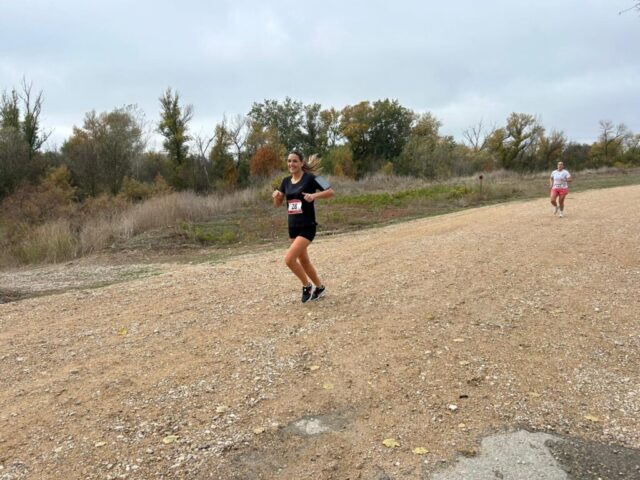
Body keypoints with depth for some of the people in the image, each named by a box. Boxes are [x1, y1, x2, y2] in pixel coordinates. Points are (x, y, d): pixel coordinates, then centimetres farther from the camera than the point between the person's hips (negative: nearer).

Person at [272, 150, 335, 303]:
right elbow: (278, 203, 13)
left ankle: (307, 286, 7)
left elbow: (331, 192, -12)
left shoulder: (310, 178, -12)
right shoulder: (286, 181, 7)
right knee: (303, 261, 17)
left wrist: (314, 196, -27)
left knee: (289, 259, -17)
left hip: (307, 227, -7)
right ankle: (319, 287, 37)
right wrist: (276, 196, -9)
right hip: (293, 227, 7)